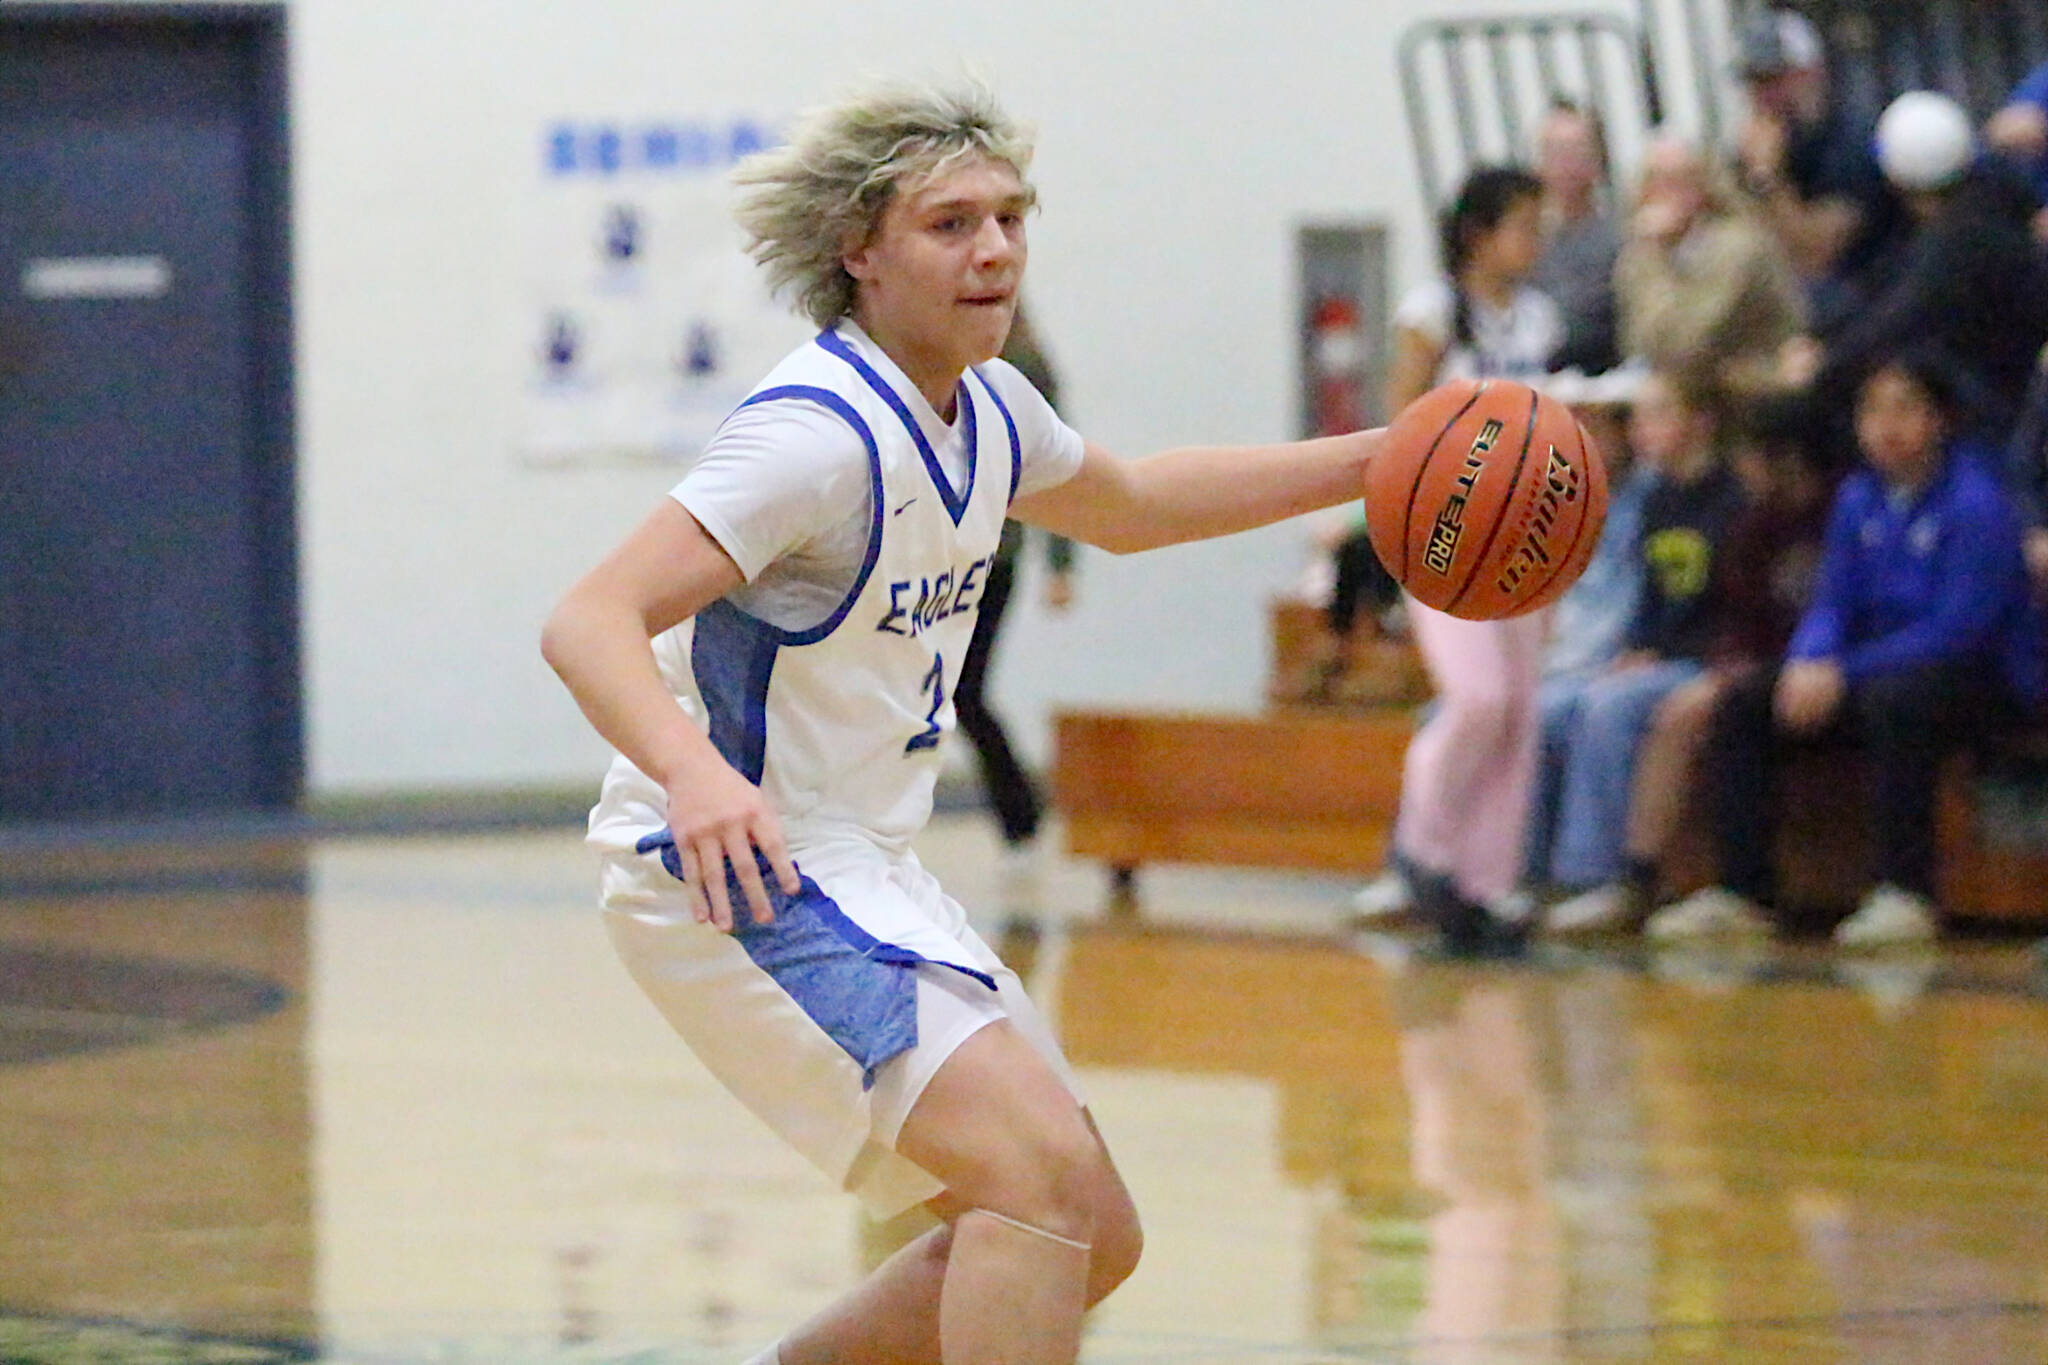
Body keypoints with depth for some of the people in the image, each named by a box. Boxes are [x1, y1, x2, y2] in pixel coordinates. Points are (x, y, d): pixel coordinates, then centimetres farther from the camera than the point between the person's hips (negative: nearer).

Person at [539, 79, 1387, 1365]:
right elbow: (591, 622, -28)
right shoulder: (821, 429, -20)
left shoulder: (984, 410, 7)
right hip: (730, 862, -9)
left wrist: (1371, 460, 23)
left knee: (1089, 1238, 10)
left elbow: (1128, 505, 30)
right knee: (1044, 1171, -25)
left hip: (860, 866, 9)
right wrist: (692, 771, -47)